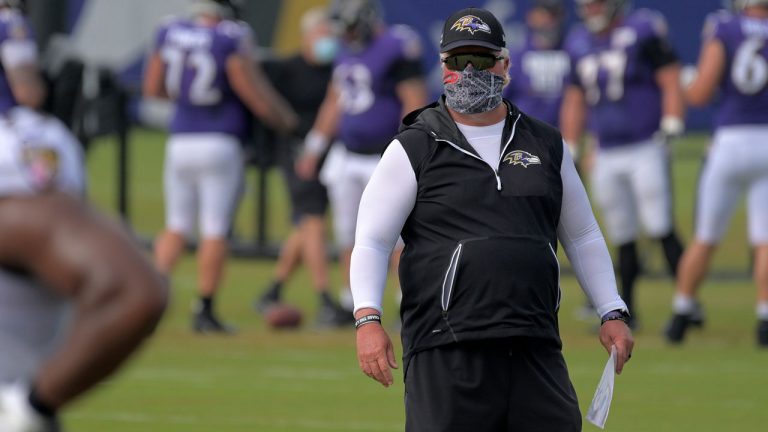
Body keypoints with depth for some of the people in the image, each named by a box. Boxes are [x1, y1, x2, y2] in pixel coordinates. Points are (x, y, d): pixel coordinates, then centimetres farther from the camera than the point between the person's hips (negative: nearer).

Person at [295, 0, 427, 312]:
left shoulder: (397, 49, -15)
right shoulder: (348, 51, 10)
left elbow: (415, 104, -18)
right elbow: (334, 103, 20)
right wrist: (314, 149, 21)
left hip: (384, 158, -8)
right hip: (347, 156, 8)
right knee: (348, 234, 10)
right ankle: (351, 306, 20)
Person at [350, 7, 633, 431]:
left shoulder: (546, 144, 17)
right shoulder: (414, 149, 5)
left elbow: (582, 236, 25)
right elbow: (371, 241, -1)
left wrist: (612, 313, 15)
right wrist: (368, 319, -17)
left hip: (537, 351, 4)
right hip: (446, 354, -4)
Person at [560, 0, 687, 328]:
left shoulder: (642, 31, -5)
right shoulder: (580, 43, 13)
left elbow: (670, 81, -7)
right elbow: (575, 101, 20)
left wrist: (671, 127, -17)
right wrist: (568, 153, 16)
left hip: (646, 150, -5)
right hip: (606, 156, 5)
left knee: (660, 226, -12)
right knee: (622, 238, 6)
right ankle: (626, 311, 14)